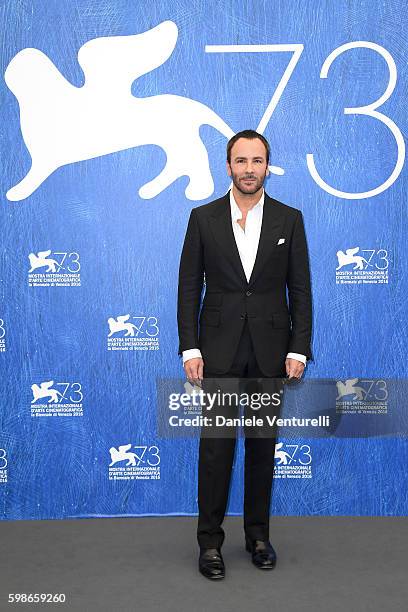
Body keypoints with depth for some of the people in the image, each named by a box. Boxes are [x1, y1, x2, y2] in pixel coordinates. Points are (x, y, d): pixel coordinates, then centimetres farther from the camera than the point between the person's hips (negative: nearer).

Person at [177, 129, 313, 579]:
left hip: (271, 352, 1)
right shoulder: (203, 217, 2)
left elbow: (300, 289, 3)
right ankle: (210, 542, 16)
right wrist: (189, 348, -6)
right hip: (219, 351, -1)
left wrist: (298, 350, -4)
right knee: (215, 447, 2)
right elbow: (189, 286, 1)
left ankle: (258, 535, 27)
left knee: (263, 446, 11)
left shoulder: (289, 219, 3)